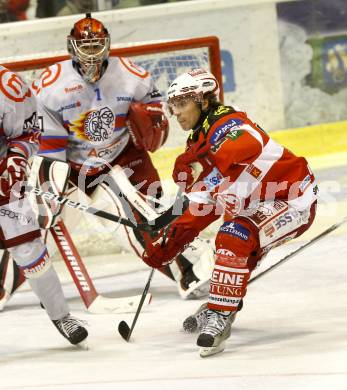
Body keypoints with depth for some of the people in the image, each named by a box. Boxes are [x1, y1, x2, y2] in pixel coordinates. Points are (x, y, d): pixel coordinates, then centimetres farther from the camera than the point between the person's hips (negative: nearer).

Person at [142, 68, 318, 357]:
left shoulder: (225, 121, -18)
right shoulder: (199, 143, 12)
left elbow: (250, 142, -44)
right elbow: (202, 208, 12)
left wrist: (206, 163, -54)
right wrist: (168, 242, 3)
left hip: (294, 200, -11)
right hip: (262, 204, 11)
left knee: (235, 238, -26)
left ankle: (220, 317, -24)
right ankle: (221, 306, 44)